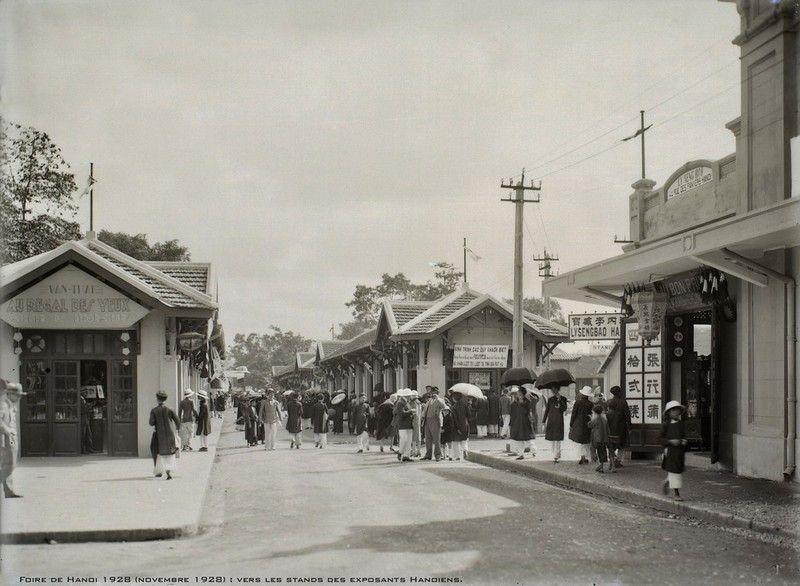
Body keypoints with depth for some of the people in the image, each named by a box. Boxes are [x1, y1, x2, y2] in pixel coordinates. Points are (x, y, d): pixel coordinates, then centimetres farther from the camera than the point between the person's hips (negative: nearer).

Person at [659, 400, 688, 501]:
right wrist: (670, 441, -17)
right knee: (674, 470, -4)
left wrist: (684, 441, -3)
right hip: (670, 450, -5)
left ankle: (667, 482, 38)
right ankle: (677, 493, 1)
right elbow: (660, 437, -5)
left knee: (679, 470, 10)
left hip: (680, 450, 5)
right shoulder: (666, 424, -5)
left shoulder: (680, 423, 9)